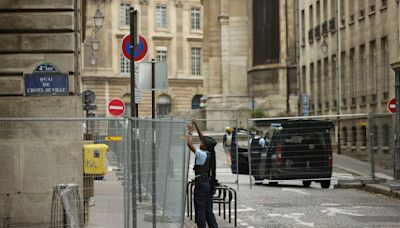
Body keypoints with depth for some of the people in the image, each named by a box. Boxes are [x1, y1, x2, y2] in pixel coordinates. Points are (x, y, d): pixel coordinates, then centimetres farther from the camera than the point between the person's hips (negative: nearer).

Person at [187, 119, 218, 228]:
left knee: (200, 211, -2)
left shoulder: (202, 154, -15)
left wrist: (190, 132, -7)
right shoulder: (210, 154, 5)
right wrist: (196, 126, 18)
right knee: (209, 211, 13)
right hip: (210, 183, 8)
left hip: (201, 183, -8)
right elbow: (203, 138, 16)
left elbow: (190, 144, -19)